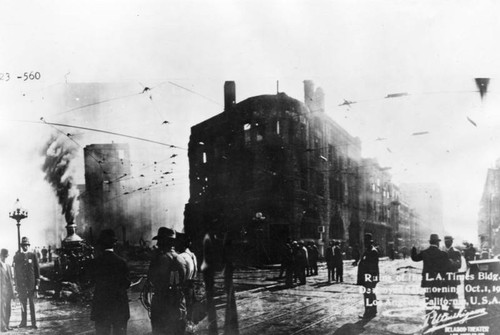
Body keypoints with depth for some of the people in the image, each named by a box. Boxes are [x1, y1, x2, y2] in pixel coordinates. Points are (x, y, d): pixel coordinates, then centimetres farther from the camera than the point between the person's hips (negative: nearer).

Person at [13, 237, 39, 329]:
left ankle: (34, 322, 6)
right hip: (21, 284, 2)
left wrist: (37, 283, -2)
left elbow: (37, 270, 2)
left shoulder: (33, 256, 1)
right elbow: (15, 271, 8)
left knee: (32, 304, 2)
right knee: (23, 304, 8)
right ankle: (23, 322, 16)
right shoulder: (17, 257, 5)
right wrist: (16, 284, 4)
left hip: (31, 284, -2)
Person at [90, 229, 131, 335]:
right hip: (119, 305, -1)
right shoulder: (121, 262, -9)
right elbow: (126, 283, -5)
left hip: (100, 304, 1)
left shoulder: (95, 262, -6)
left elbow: (92, 281, -1)